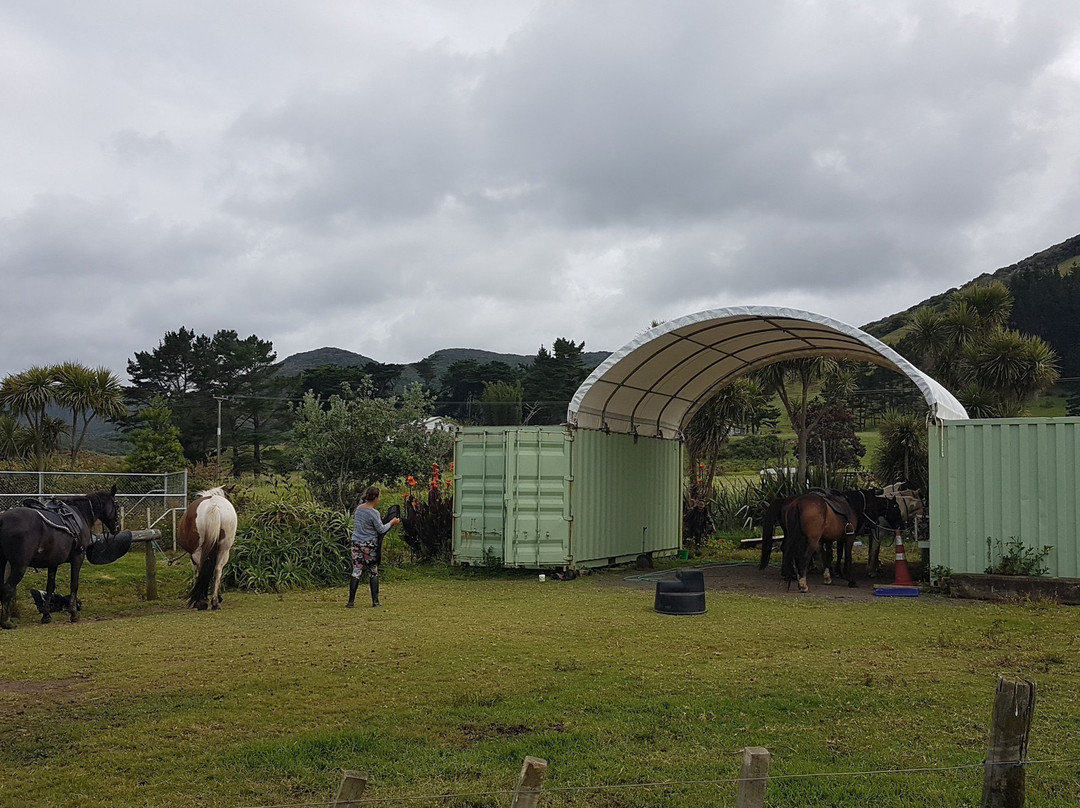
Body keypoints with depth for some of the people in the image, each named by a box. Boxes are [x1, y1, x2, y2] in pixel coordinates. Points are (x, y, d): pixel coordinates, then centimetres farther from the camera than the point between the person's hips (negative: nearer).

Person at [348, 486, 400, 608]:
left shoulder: (358, 508, 5)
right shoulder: (374, 513, -15)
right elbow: (381, 529, -9)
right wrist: (392, 522, 6)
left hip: (356, 543, 5)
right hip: (369, 545, -5)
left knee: (356, 572, 4)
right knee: (373, 573, 7)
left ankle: (351, 601, -1)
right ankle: (375, 601, 9)